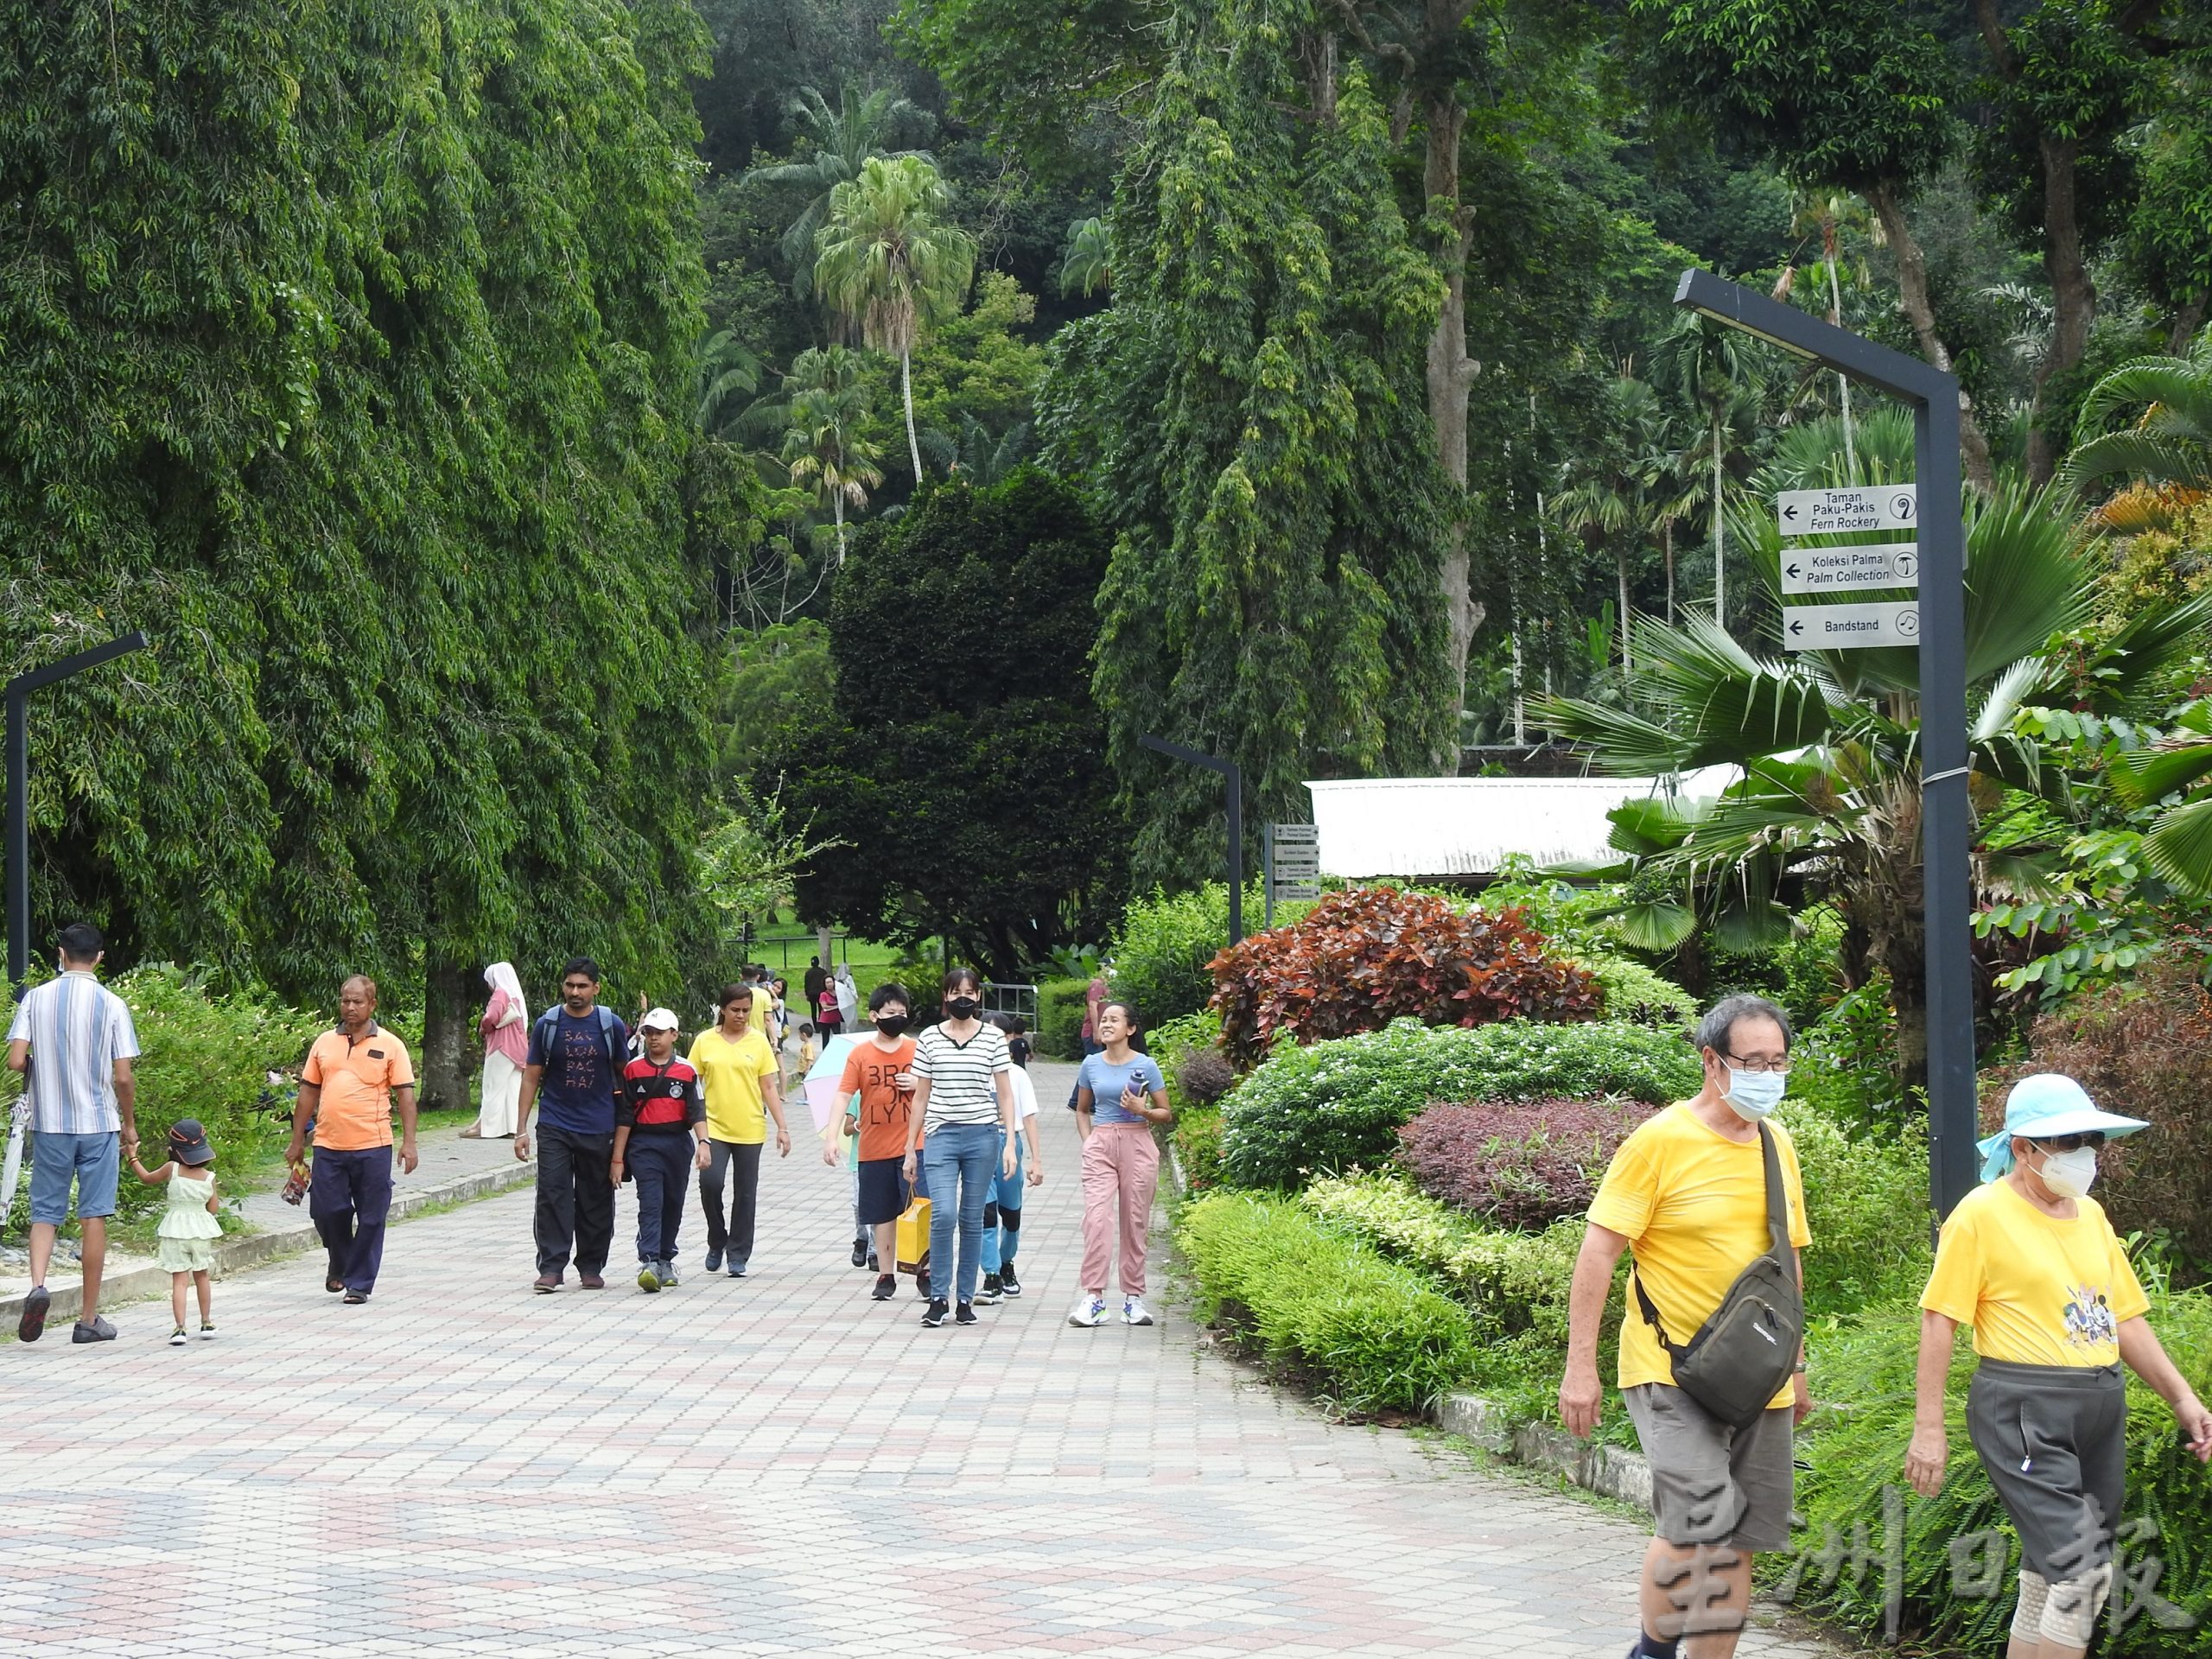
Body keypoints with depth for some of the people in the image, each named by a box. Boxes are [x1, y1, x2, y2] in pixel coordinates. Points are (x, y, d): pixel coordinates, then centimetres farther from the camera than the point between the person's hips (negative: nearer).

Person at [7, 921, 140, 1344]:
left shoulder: (35, 999, -3)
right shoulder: (112, 1005, -6)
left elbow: (15, 1061, -8)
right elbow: (123, 1077, -8)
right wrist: (130, 1125, 7)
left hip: (49, 1123, 1)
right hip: (99, 1123, -1)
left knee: (45, 1213, 11)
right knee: (94, 1216, 5)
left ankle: (38, 1284, -15)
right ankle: (89, 1319, 10)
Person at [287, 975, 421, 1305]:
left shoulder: (389, 1045, 2)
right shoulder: (325, 1043, 11)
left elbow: (405, 1095, 1)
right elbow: (308, 1093, 15)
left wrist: (408, 1142, -8)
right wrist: (297, 1142, 14)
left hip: (373, 1146, -2)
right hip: (328, 1145, 2)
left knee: (371, 1218, 1)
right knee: (327, 1212, 3)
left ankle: (359, 1282, 12)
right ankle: (340, 1265, 29)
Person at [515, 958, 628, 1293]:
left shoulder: (612, 1025, 3)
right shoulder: (547, 1024, 1)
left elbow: (624, 1076, 12)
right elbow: (531, 1077, 4)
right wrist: (521, 1129, -1)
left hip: (599, 1129, 1)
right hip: (555, 1127, -1)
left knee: (596, 1202, 7)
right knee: (552, 1197, -8)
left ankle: (591, 1268, 17)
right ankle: (550, 1268, -7)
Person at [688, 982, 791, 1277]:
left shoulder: (758, 1041, 3)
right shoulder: (704, 1041, 2)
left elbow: (768, 1088, 5)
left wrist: (782, 1127, -1)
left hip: (750, 1130, 1)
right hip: (714, 1128, -1)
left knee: (745, 1194, 4)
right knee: (710, 1182, -17)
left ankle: (738, 1255, 14)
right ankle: (717, 1242, 6)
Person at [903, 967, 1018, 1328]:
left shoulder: (993, 1037, 5)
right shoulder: (930, 1039, 7)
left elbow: (1005, 1094, 7)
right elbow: (921, 1097, 11)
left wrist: (1010, 1142, -2)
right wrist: (910, 1149, 10)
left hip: (983, 1136, 0)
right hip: (942, 1136, 0)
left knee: (972, 1219, 4)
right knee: (943, 1214, -15)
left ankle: (965, 1298, 12)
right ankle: (938, 1296, -6)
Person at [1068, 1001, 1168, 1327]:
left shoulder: (1145, 1066, 0)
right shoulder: (1091, 1065, 7)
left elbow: (1166, 1113, 5)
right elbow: (1082, 1110, 19)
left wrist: (1142, 1110, -13)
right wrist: (1088, 1141, 4)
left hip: (1137, 1144, -1)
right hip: (1100, 1145, 1)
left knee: (1135, 1223, 3)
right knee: (1096, 1218, -13)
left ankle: (1133, 1297, 11)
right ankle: (1093, 1297, -14)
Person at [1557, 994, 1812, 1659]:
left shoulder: (1778, 1145, 9)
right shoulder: (1660, 1141, -10)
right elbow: (1598, 1252, -10)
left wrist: (1796, 1366, 20)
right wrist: (1580, 1367, -14)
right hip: (1672, 1372, -6)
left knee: (1739, 1542, 7)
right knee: (1698, 1522, -18)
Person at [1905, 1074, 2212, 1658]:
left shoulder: (2090, 1214, 14)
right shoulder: (1982, 1213, -7)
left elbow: (2125, 1318, 19)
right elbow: (1939, 1321, -8)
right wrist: (1928, 1428, -12)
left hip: (2100, 1407, 7)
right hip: (2024, 1411, -7)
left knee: (2050, 1577, 10)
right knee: (2080, 1572, -17)